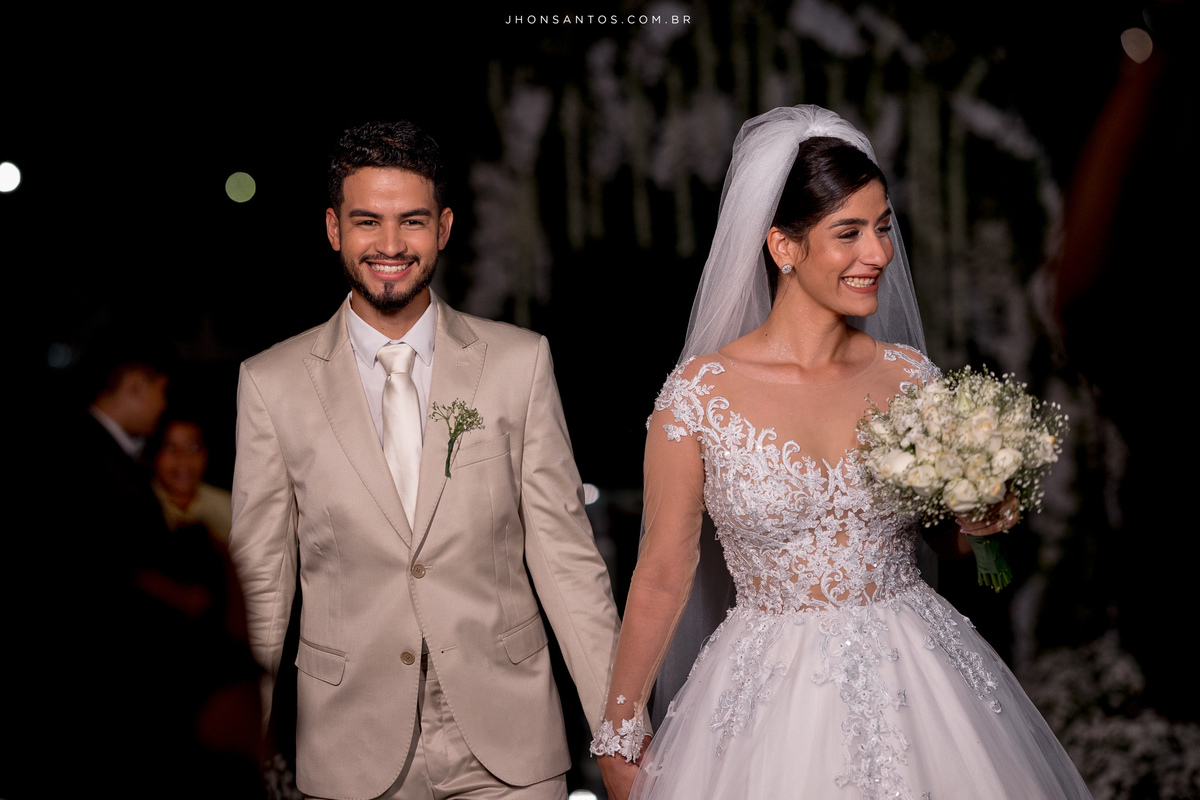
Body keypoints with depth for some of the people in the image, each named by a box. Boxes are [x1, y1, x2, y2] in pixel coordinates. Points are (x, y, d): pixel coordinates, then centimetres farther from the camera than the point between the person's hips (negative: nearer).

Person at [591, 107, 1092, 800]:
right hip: (774, 696, -3)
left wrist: (982, 520, -6)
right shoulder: (700, 392, -10)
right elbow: (663, 575, -3)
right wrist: (620, 734, 1)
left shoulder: (910, 377, 0)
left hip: (915, 681, 3)